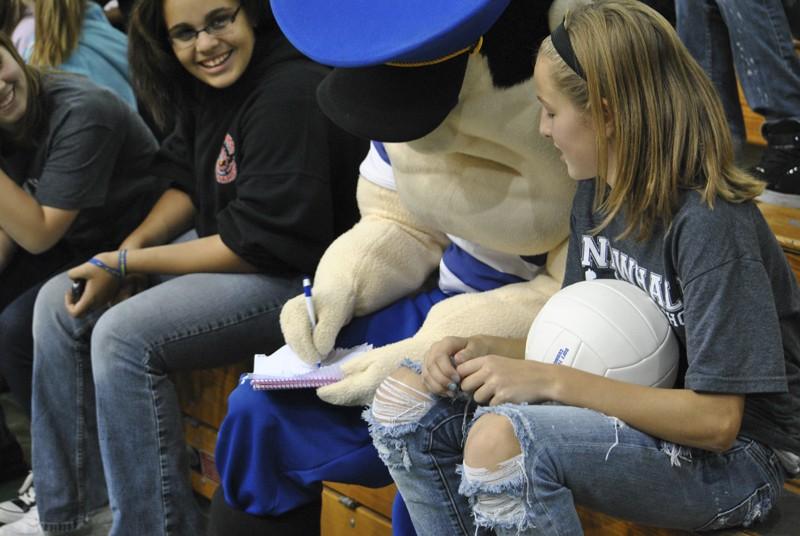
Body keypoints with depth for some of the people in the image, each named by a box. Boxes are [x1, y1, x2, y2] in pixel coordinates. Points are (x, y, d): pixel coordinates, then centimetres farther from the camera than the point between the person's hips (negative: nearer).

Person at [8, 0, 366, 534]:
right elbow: (187, 179, 15)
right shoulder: (206, 87, 3)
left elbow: (261, 244, -24)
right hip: (223, 244, 10)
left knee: (123, 337, -25)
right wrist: (130, 246, -5)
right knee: (60, 303, 4)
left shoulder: (290, 93, -24)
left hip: (298, 271, -10)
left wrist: (124, 266, -17)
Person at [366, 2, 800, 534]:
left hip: (730, 456, -8)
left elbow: (716, 421, -24)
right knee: (403, 399, -1)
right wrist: (487, 350, -7)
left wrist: (549, 380, -26)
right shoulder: (596, 196, 5)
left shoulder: (712, 225, -22)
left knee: (501, 441, -34)